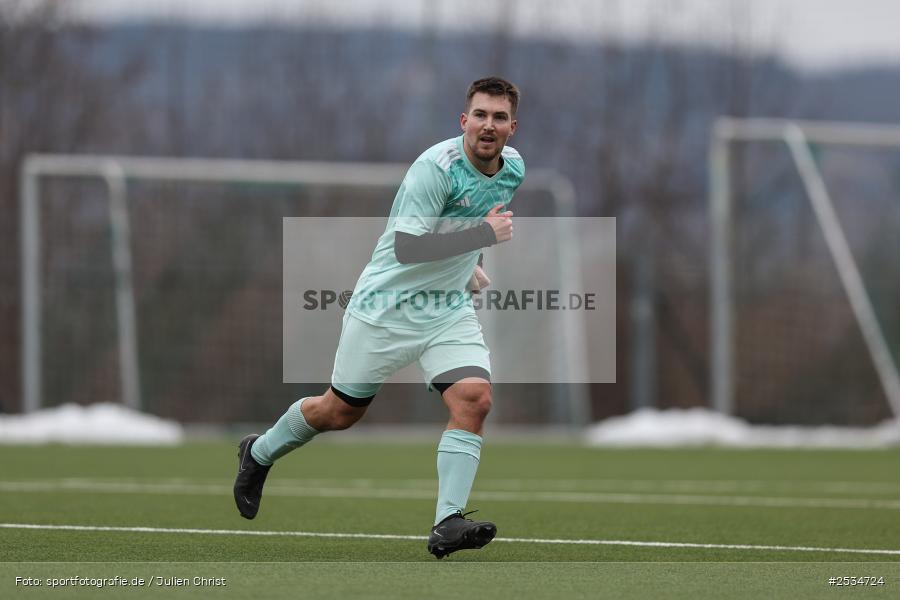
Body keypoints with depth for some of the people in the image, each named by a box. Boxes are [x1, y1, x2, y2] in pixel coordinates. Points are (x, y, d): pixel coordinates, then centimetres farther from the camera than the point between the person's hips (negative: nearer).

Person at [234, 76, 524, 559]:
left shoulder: (513, 167, 1)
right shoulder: (436, 167, -24)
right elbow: (406, 247, -31)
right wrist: (484, 233, -33)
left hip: (450, 309, 5)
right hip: (388, 304, -5)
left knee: (473, 398, -19)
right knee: (340, 411, 9)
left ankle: (447, 524, -20)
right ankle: (258, 454, 38)